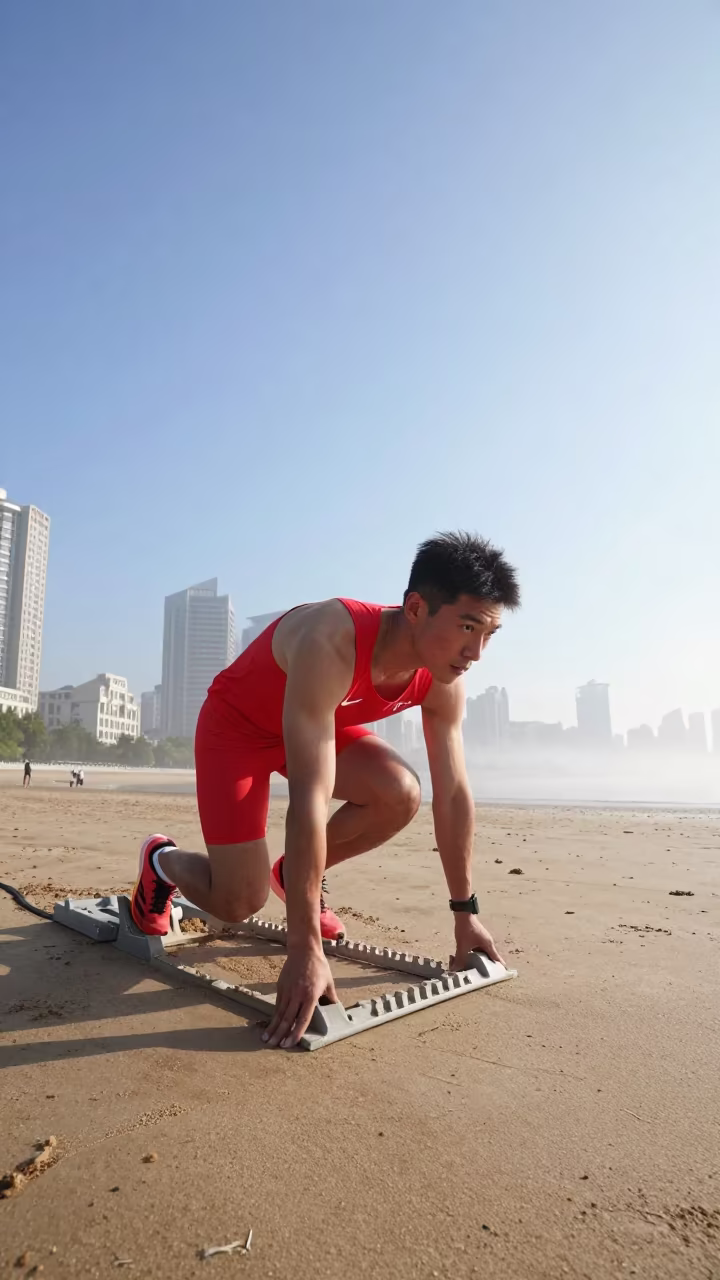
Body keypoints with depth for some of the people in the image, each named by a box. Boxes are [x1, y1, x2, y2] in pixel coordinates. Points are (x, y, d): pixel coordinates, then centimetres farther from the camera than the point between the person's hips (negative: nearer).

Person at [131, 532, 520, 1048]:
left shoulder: (443, 681, -19)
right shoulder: (332, 644, -41)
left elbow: (453, 794, -10)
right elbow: (309, 800, -45)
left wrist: (465, 912, -4)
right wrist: (306, 951, -42)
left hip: (319, 722, 6)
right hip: (236, 724, -5)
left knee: (400, 796, -21)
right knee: (239, 902, -13)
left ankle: (299, 875, 8)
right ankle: (163, 861, 22)